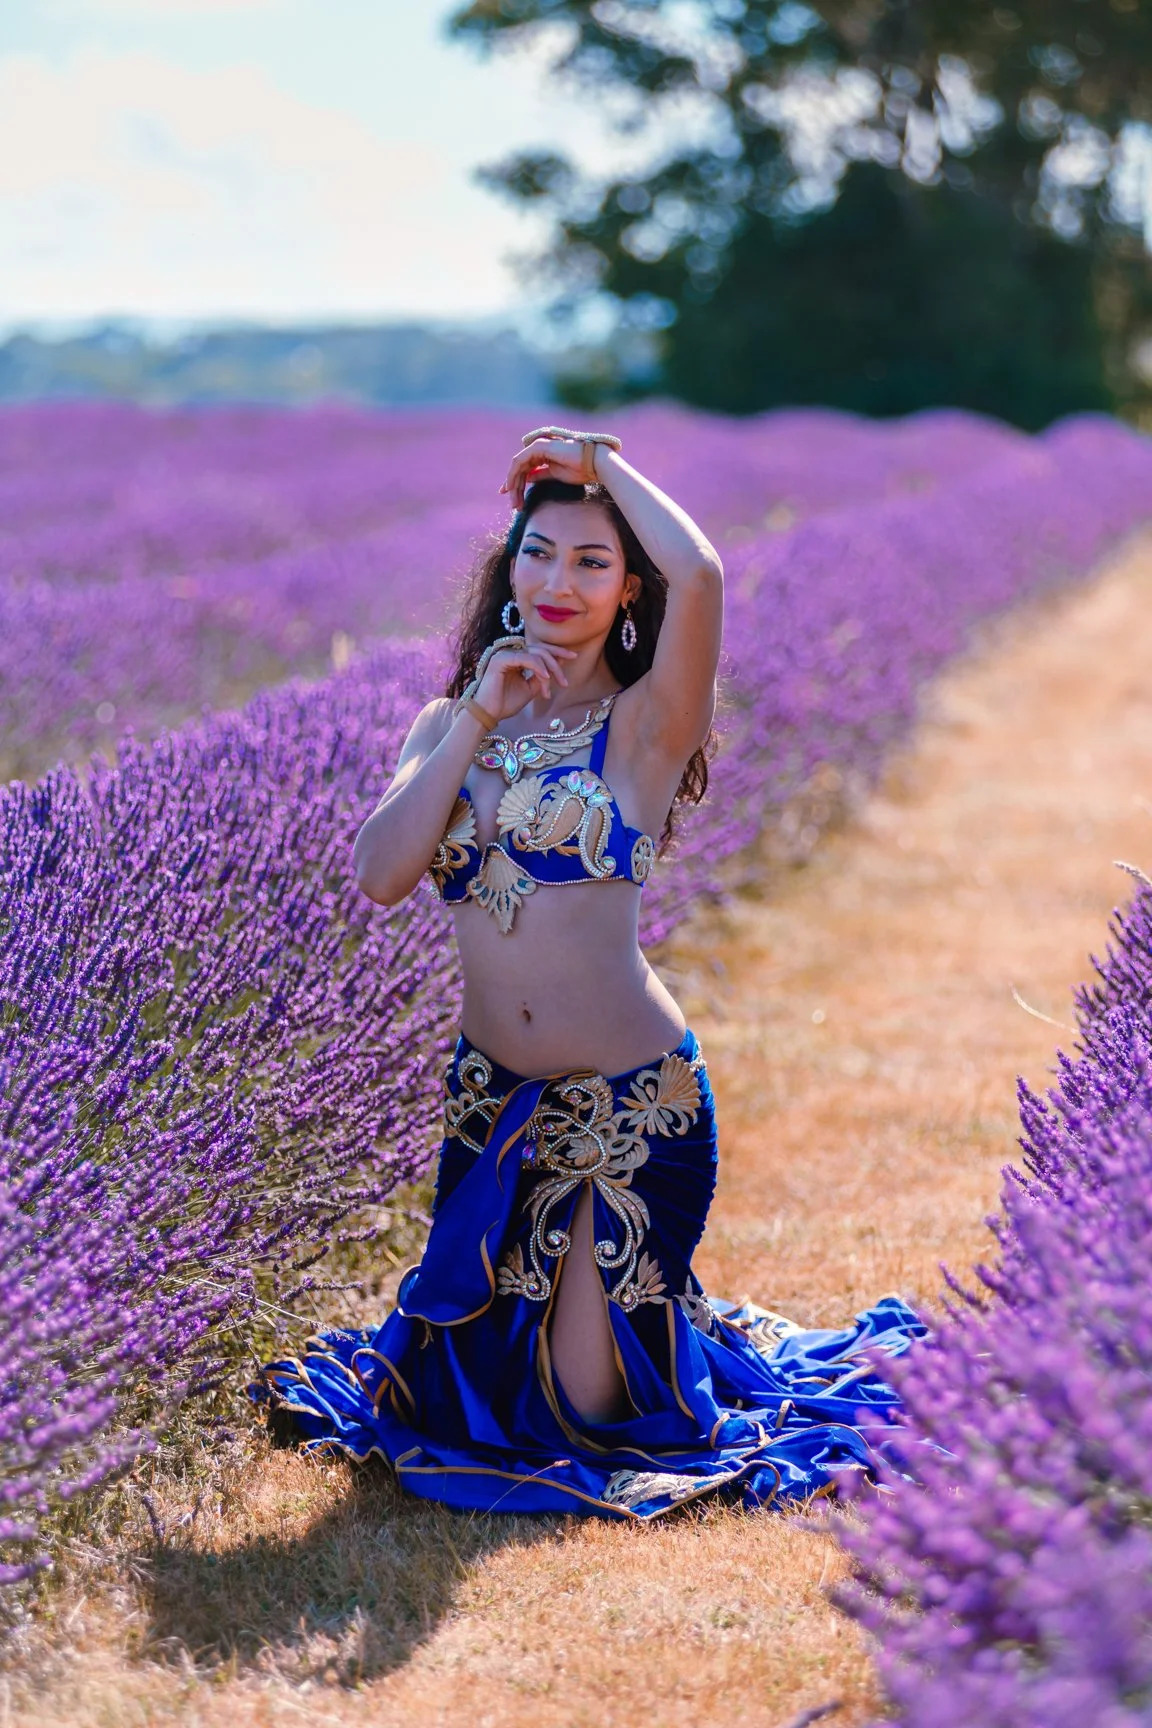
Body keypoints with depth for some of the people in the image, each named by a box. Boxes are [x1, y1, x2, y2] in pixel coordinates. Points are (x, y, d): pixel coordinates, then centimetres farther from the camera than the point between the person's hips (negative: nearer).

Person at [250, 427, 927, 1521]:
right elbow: (378, 876, -11)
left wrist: (598, 462, -14)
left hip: (631, 1101, -5)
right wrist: (479, 720, -14)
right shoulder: (450, 721, 5)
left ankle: (706, 1334, 30)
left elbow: (699, 575, -30)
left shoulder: (644, 723, -9)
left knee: (587, 1406, -2)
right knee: (469, 1378, 15)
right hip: (492, 1095, 5)